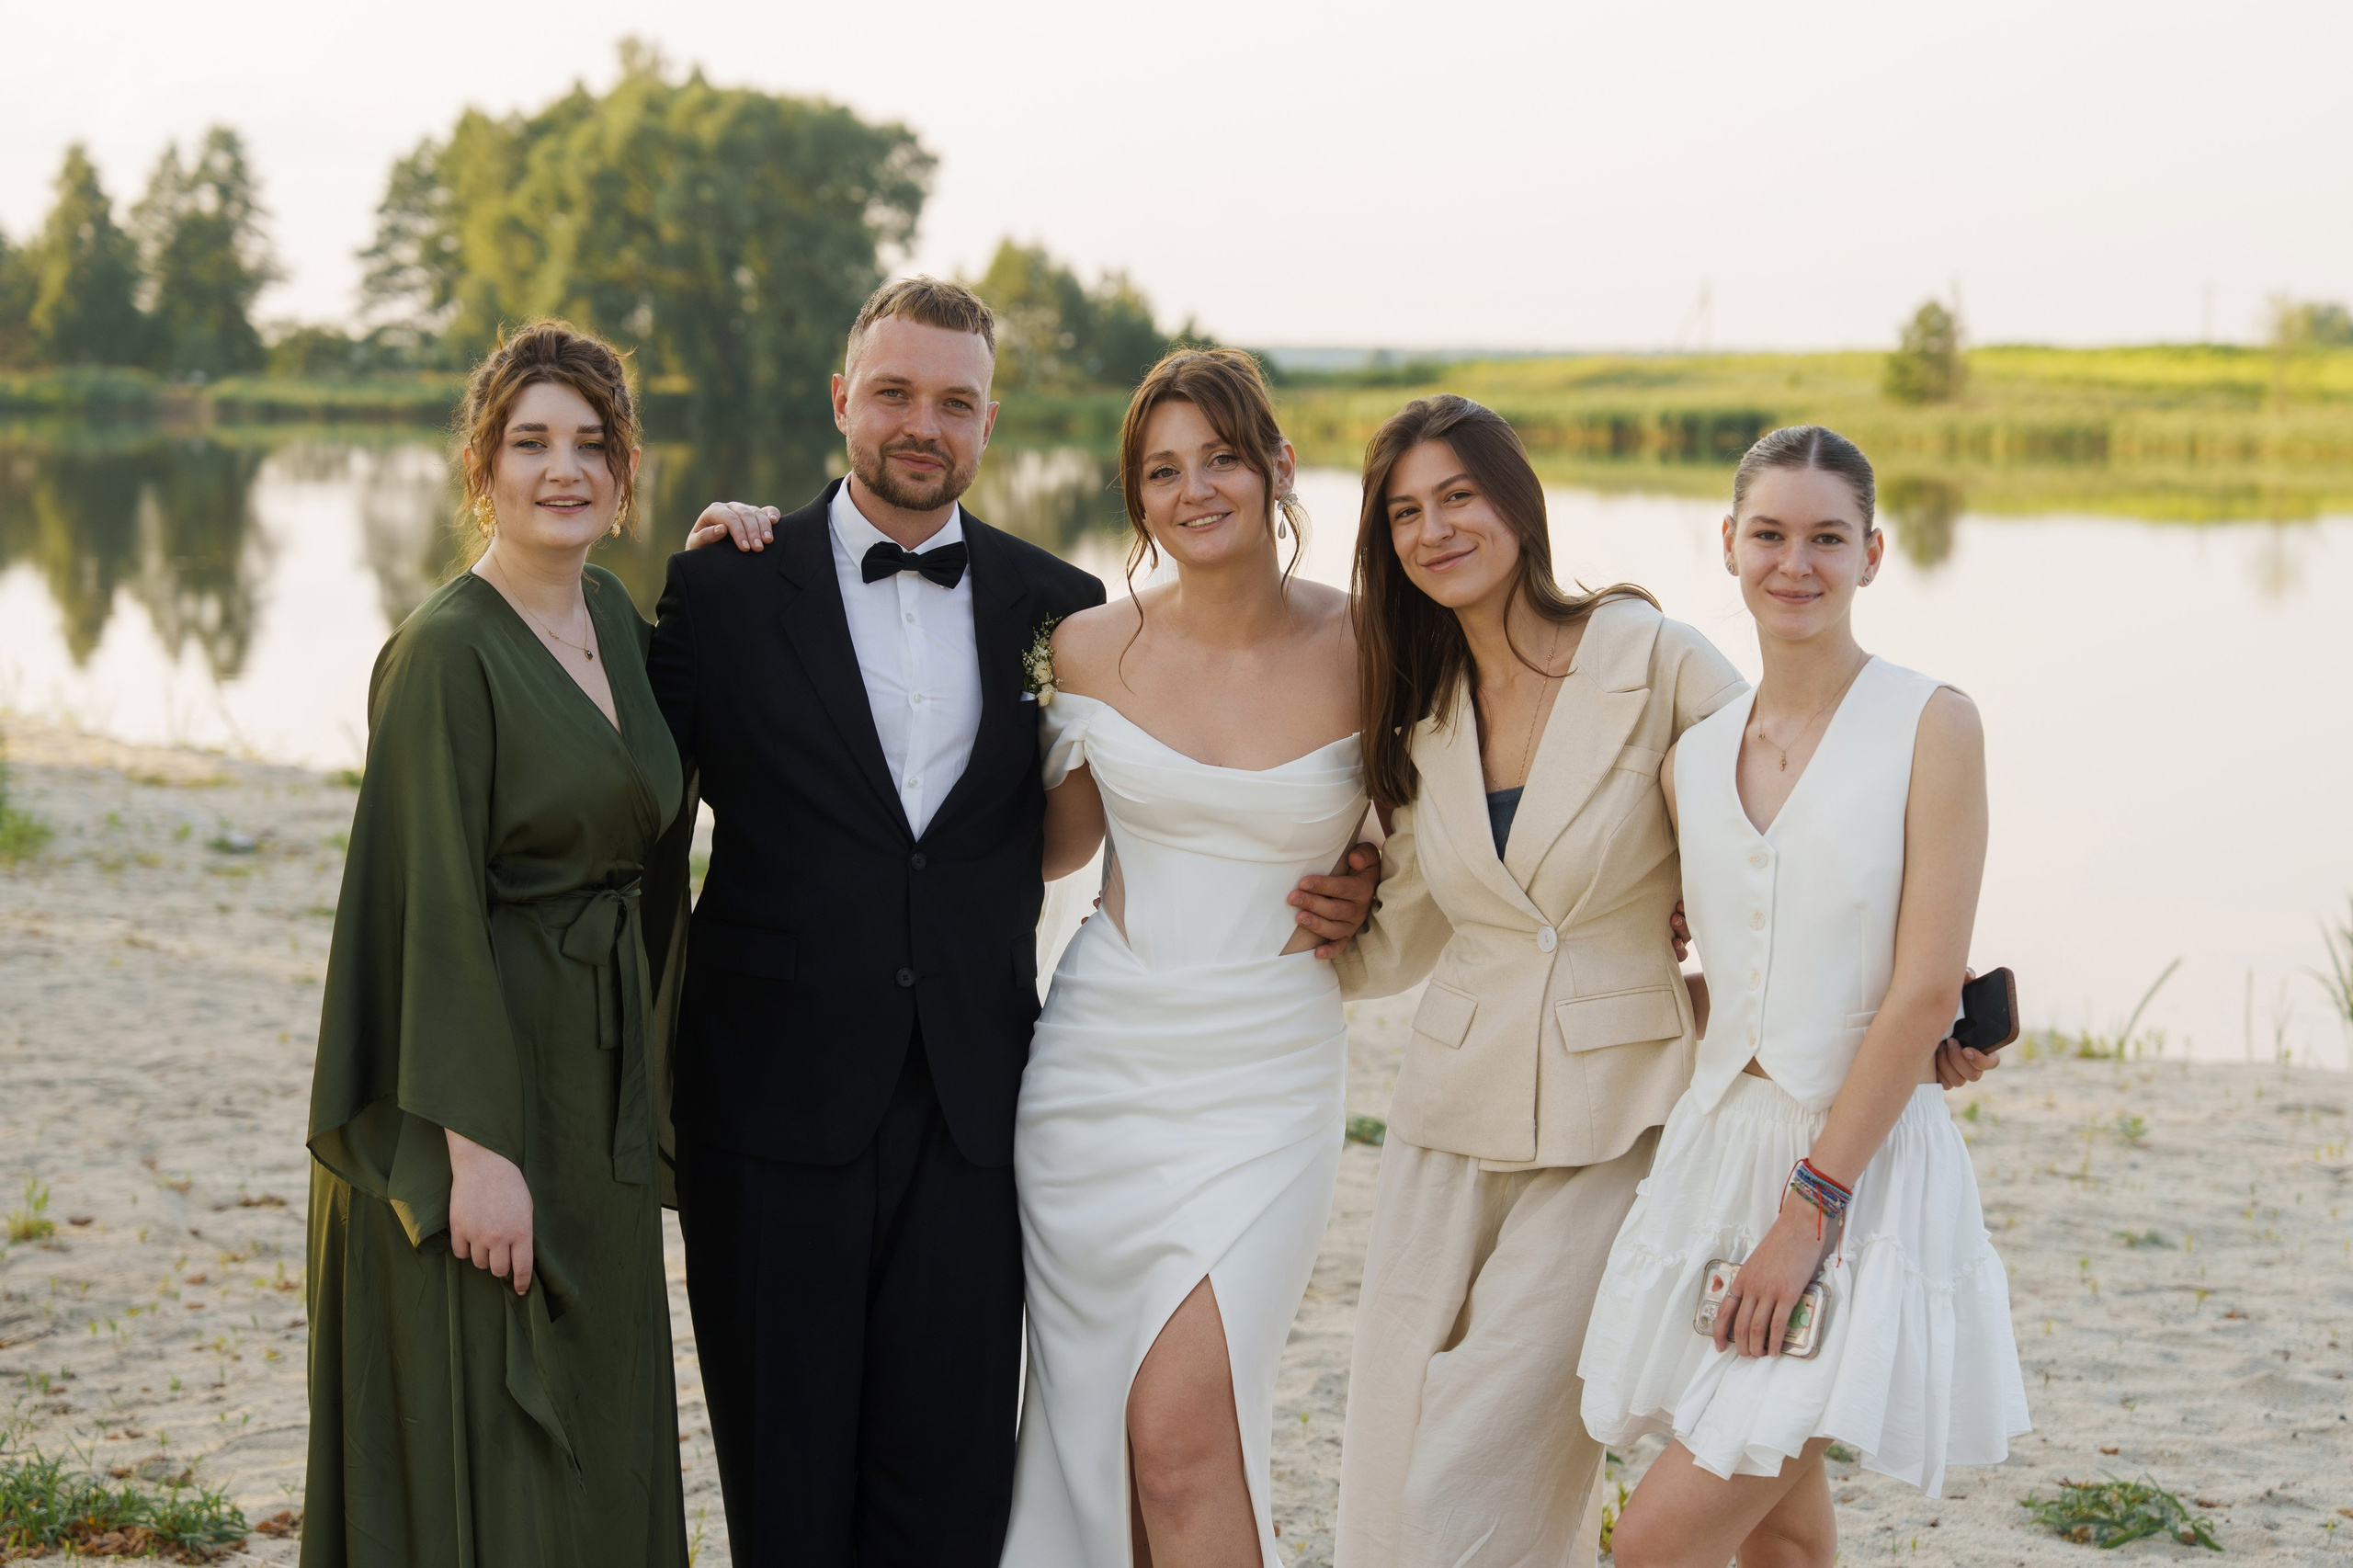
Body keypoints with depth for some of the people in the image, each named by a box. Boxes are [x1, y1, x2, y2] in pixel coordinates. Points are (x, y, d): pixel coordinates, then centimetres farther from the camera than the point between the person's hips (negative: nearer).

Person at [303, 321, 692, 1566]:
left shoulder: (611, 612, 7)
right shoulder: (447, 647, -16)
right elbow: (434, 904, -19)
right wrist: (475, 1145, -22)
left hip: (594, 1078, 8)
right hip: (475, 1083, -8)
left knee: (592, 1444, 17)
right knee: (480, 1460, 2)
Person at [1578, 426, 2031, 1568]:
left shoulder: (1932, 727, -9)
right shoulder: (1692, 759, 7)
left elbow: (1926, 991, -14)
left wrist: (1811, 1205, -15)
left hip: (1866, 1168, -5)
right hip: (1716, 1151, 6)